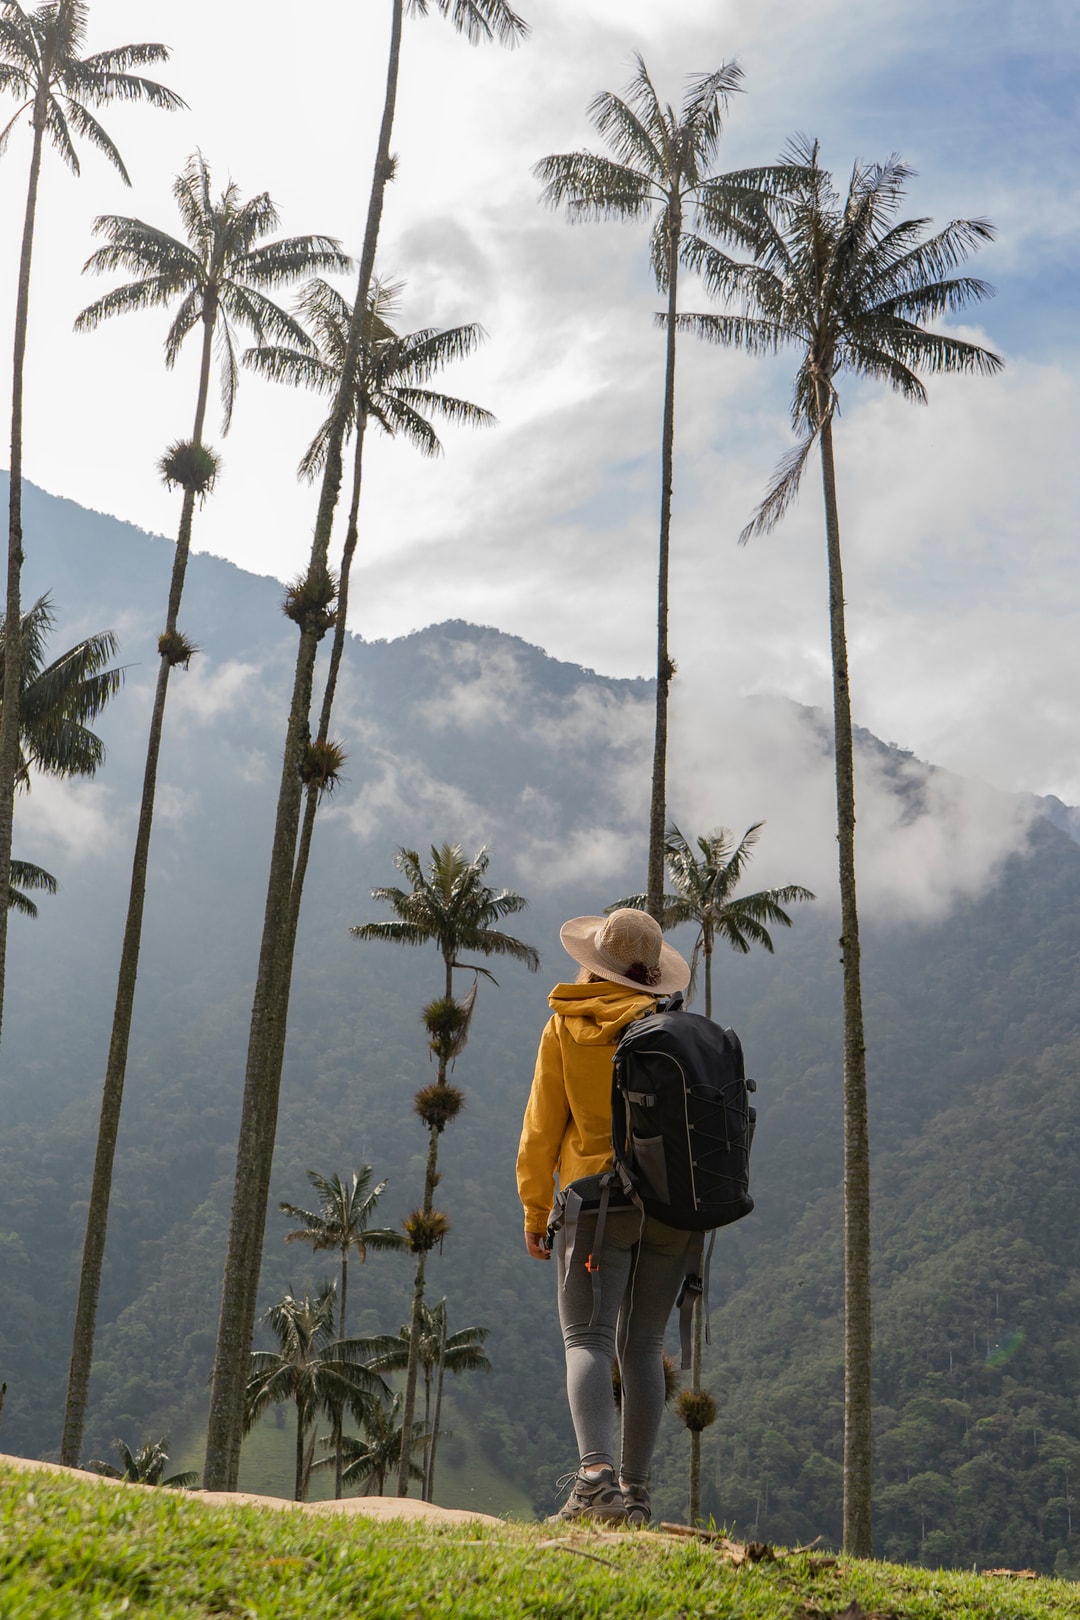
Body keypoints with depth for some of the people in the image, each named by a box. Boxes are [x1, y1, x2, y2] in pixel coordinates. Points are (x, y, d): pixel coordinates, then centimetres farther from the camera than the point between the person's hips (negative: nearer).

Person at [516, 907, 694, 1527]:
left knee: (589, 1338, -6)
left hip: (599, 1198, -3)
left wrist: (535, 1210, 9)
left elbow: (543, 1127, 1)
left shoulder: (565, 1028, 0)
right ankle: (636, 1492, 12)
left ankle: (597, 1474, -26)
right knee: (643, 1346, 11)